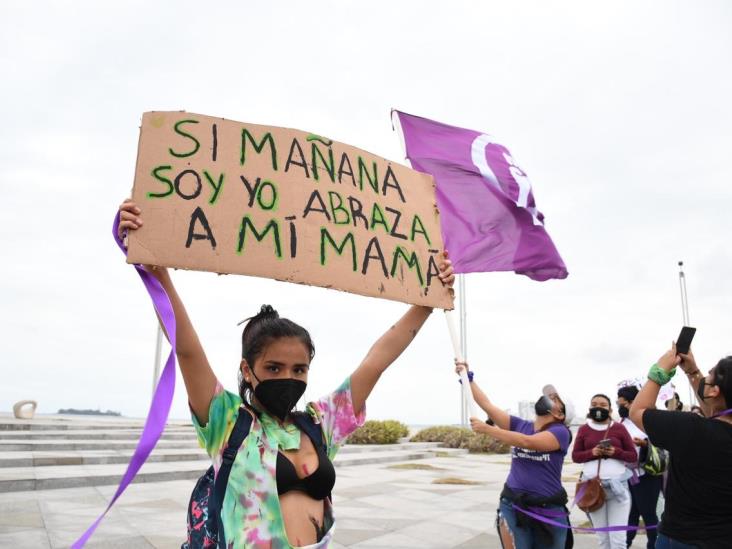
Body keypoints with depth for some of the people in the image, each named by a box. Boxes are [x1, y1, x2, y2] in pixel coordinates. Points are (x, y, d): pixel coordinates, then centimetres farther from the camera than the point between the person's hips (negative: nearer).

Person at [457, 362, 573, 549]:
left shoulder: (560, 432, -8)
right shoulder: (519, 425, 6)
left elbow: (526, 442, -23)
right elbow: (487, 405, 1)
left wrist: (487, 429, -25)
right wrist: (468, 377, -5)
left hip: (548, 510, -3)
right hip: (514, 505, 3)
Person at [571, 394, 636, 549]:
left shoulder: (619, 428, 1)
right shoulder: (584, 429, 5)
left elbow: (633, 456, 3)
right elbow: (575, 456, 5)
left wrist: (616, 452, -15)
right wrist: (592, 452, -13)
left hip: (617, 485, -2)